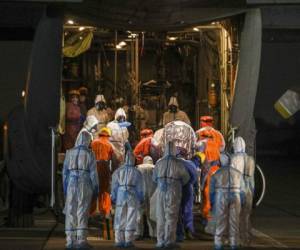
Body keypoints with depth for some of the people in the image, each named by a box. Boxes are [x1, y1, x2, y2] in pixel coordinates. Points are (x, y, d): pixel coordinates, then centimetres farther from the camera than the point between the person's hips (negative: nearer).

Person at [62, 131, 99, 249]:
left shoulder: (69, 153, 6)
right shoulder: (89, 154, -1)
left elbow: (65, 171, 7)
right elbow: (93, 173, -3)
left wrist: (65, 188, 13)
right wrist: (95, 190, 3)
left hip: (72, 185, 2)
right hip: (85, 185, -2)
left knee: (71, 212, 5)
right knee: (82, 212, -3)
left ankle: (70, 240, 3)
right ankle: (81, 240, -8)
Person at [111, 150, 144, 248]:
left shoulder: (118, 171, 2)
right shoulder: (137, 172, 0)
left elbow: (114, 186, 1)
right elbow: (140, 187, 1)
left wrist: (113, 198, 6)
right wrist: (141, 199, 10)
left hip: (121, 196, 1)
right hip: (133, 197, -1)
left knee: (120, 219, 4)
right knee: (131, 219, 1)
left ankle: (119, 240, 0)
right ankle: (128, 241, -3)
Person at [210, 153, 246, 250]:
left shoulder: (216, 174, 0)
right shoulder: (238, 173, 6)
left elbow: (211, 190, 2)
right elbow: (242, 190, 8)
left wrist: (212, 203, 12)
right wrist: (241, 203, 16)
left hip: (220, 199, -1)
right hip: (235, 199, 1)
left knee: (220, 221, 3)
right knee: (234, 221, 6)